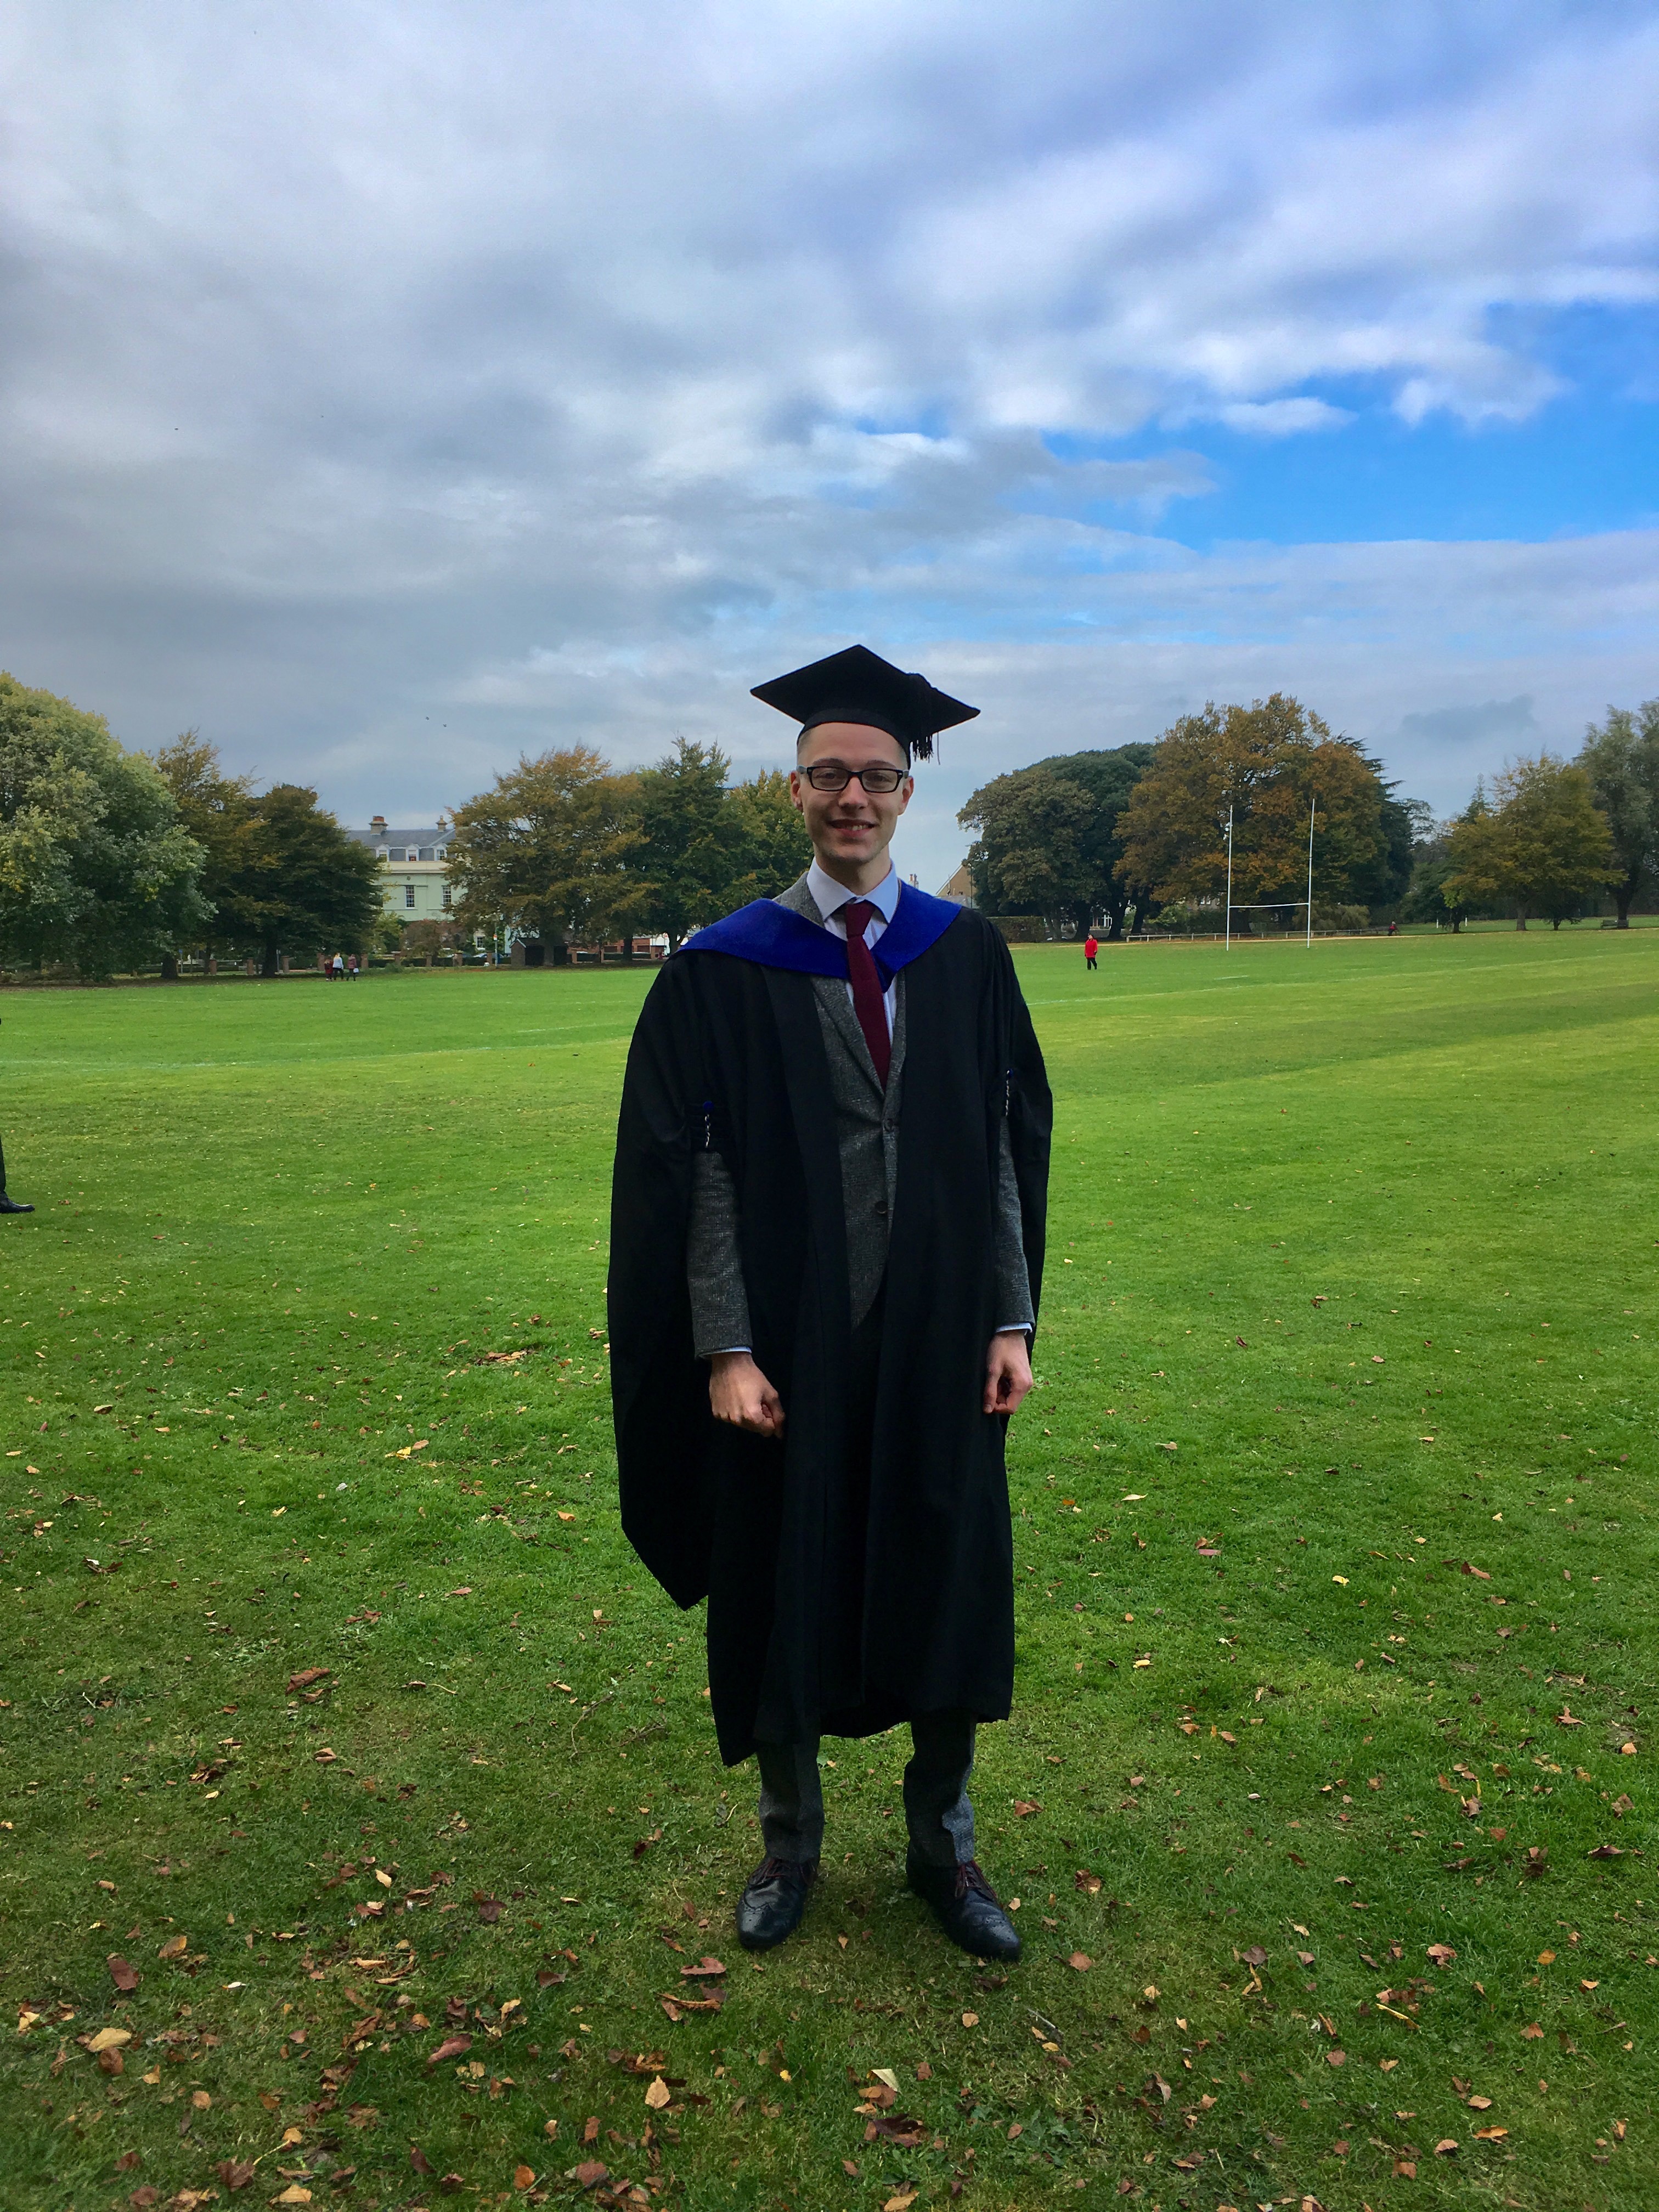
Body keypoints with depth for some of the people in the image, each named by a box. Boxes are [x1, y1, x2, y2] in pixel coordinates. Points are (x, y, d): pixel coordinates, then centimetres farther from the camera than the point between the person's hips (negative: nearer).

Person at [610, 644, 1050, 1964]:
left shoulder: (969, 955, 2)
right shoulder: (724, 970, -4)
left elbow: (1012, 1145, 3)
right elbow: (690, 1168, -6)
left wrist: (1011, 1320, -2)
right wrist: (724, 1347, -12)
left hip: (937, 1341, 2)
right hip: (787, 1347, -1)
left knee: (949, 1593, 12)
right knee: (782, 1596, 13)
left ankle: (943, 1844, 36)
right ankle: (791, 1841, 37)